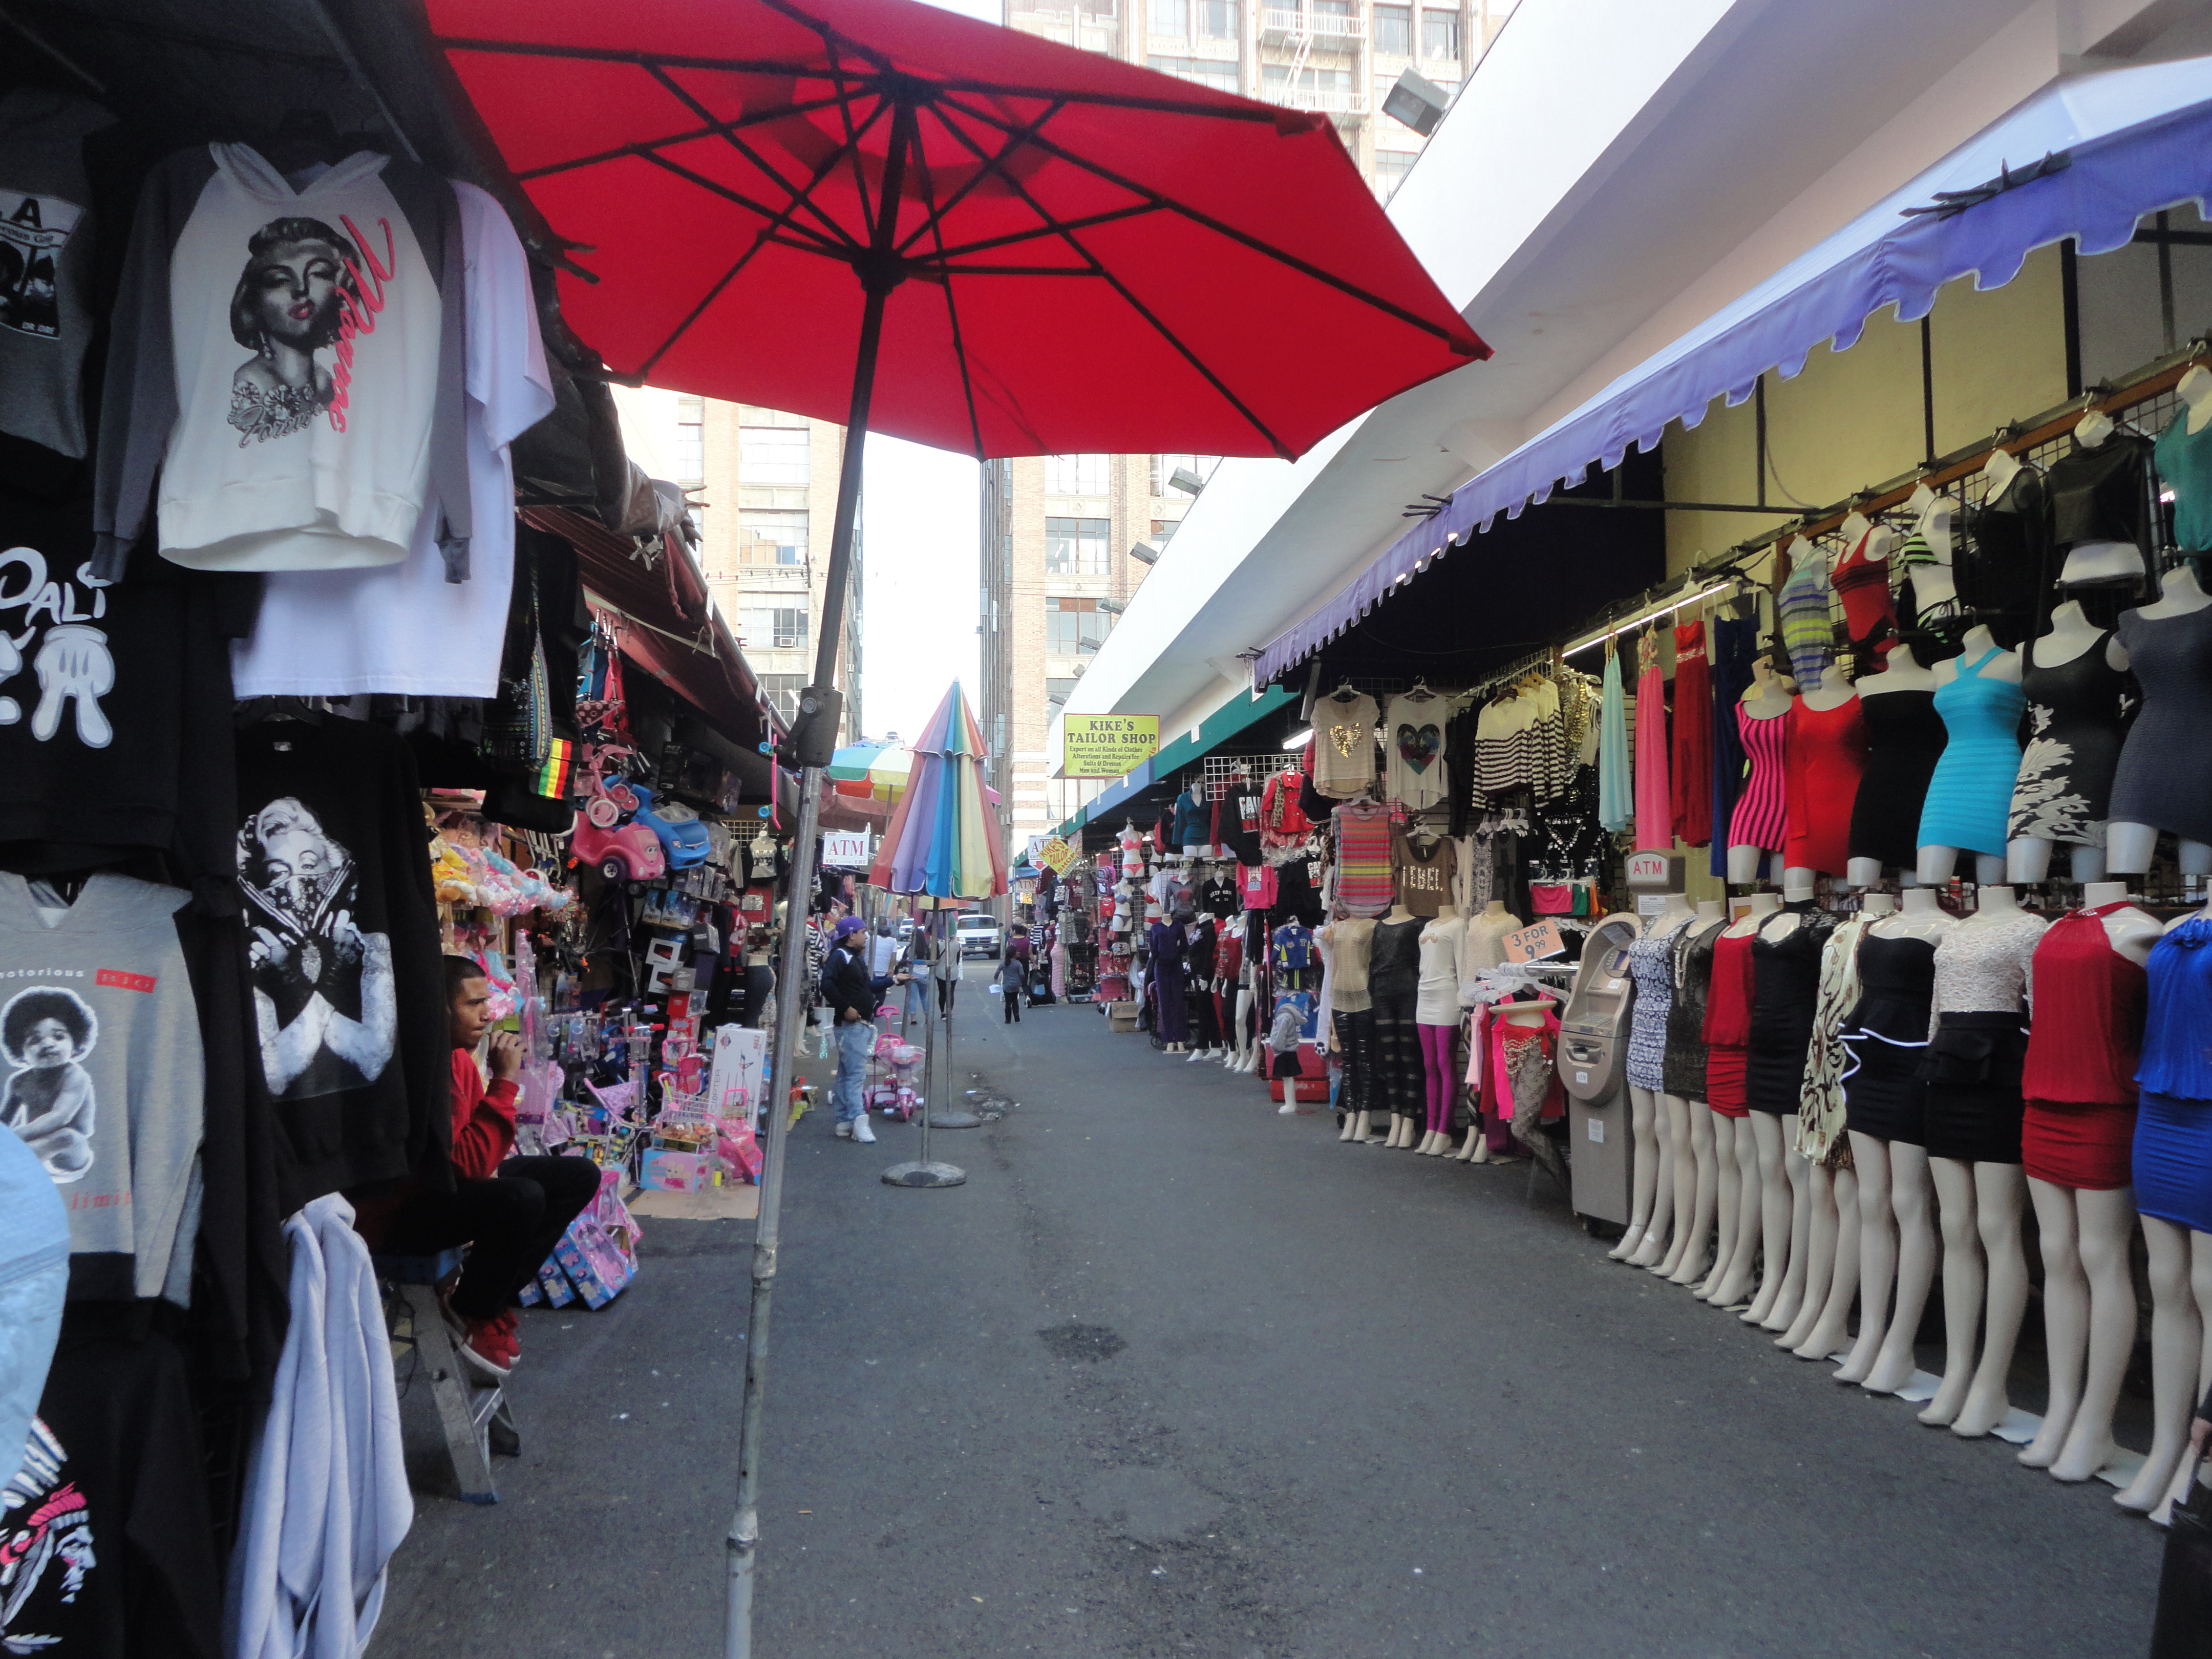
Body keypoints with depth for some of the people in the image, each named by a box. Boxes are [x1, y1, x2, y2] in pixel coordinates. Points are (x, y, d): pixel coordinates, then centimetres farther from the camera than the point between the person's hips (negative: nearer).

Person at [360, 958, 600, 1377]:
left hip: (450, 1186, 10)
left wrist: (491, 1158, -6)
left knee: (581, 1176, 5)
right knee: (523, 1197, -35)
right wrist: (504, 1081, -30)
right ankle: (474, 1311, -7)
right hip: (397, 1215, -10)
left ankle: (494, 1295, 6)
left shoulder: (459, 1055, 2)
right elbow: (468, 1165, -32)